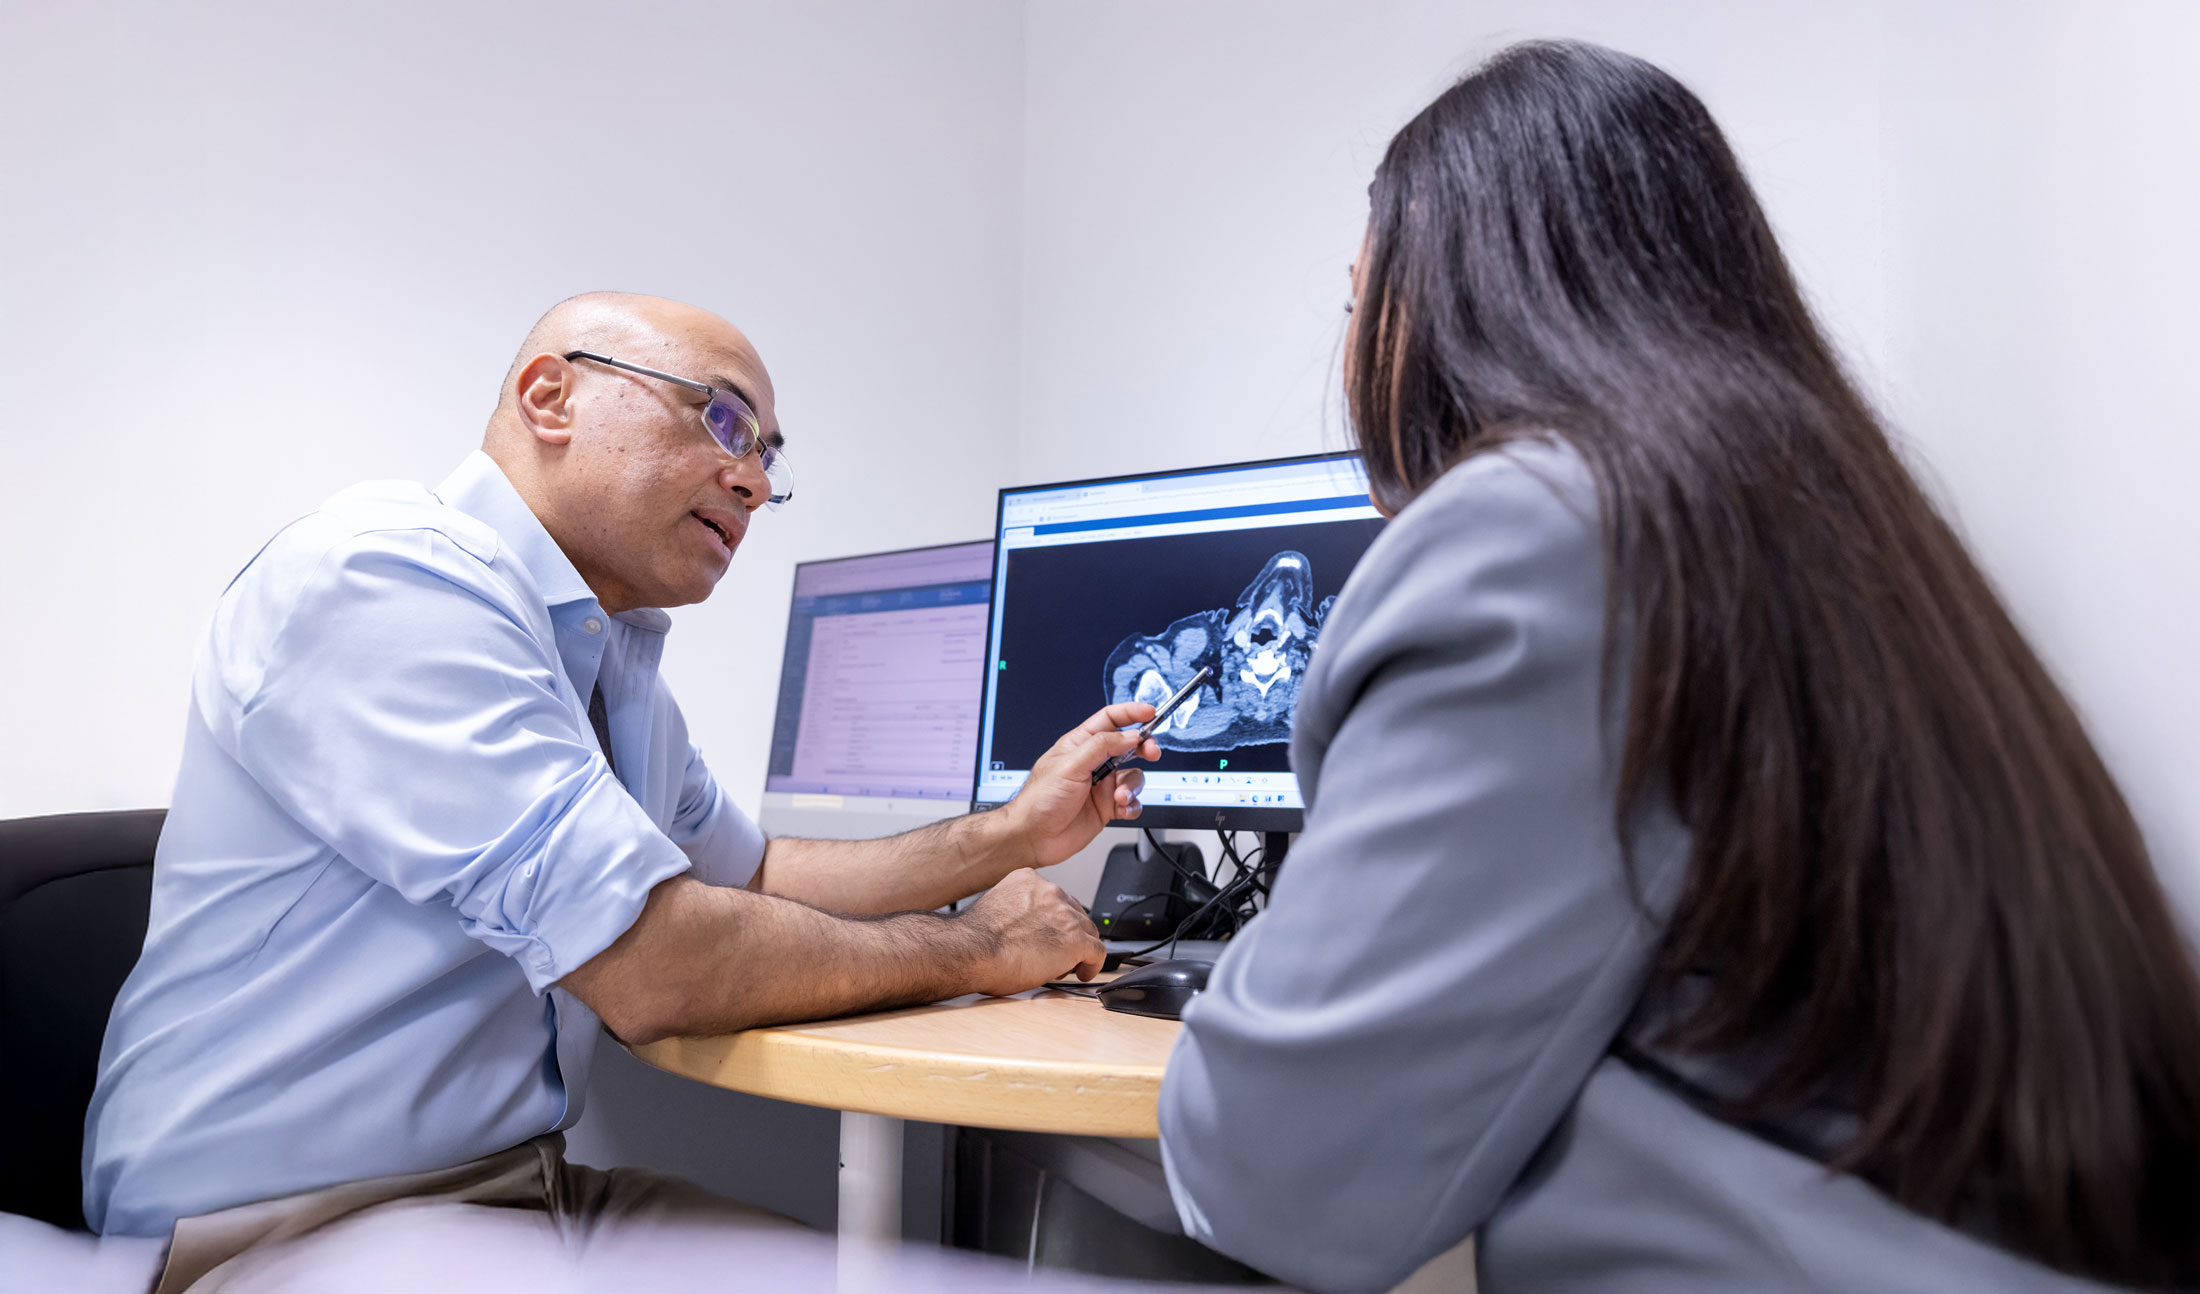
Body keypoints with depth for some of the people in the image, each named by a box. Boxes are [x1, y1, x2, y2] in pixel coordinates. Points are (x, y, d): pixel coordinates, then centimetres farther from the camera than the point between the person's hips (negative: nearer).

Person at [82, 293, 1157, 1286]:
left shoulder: (618, 660, 10)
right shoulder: (382, 573, -20)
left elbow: (754, 881, 20)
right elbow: (655, 965, -27)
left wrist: (1012, 834, 9)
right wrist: (975, 948, -12)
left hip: (532, 1180, 9)